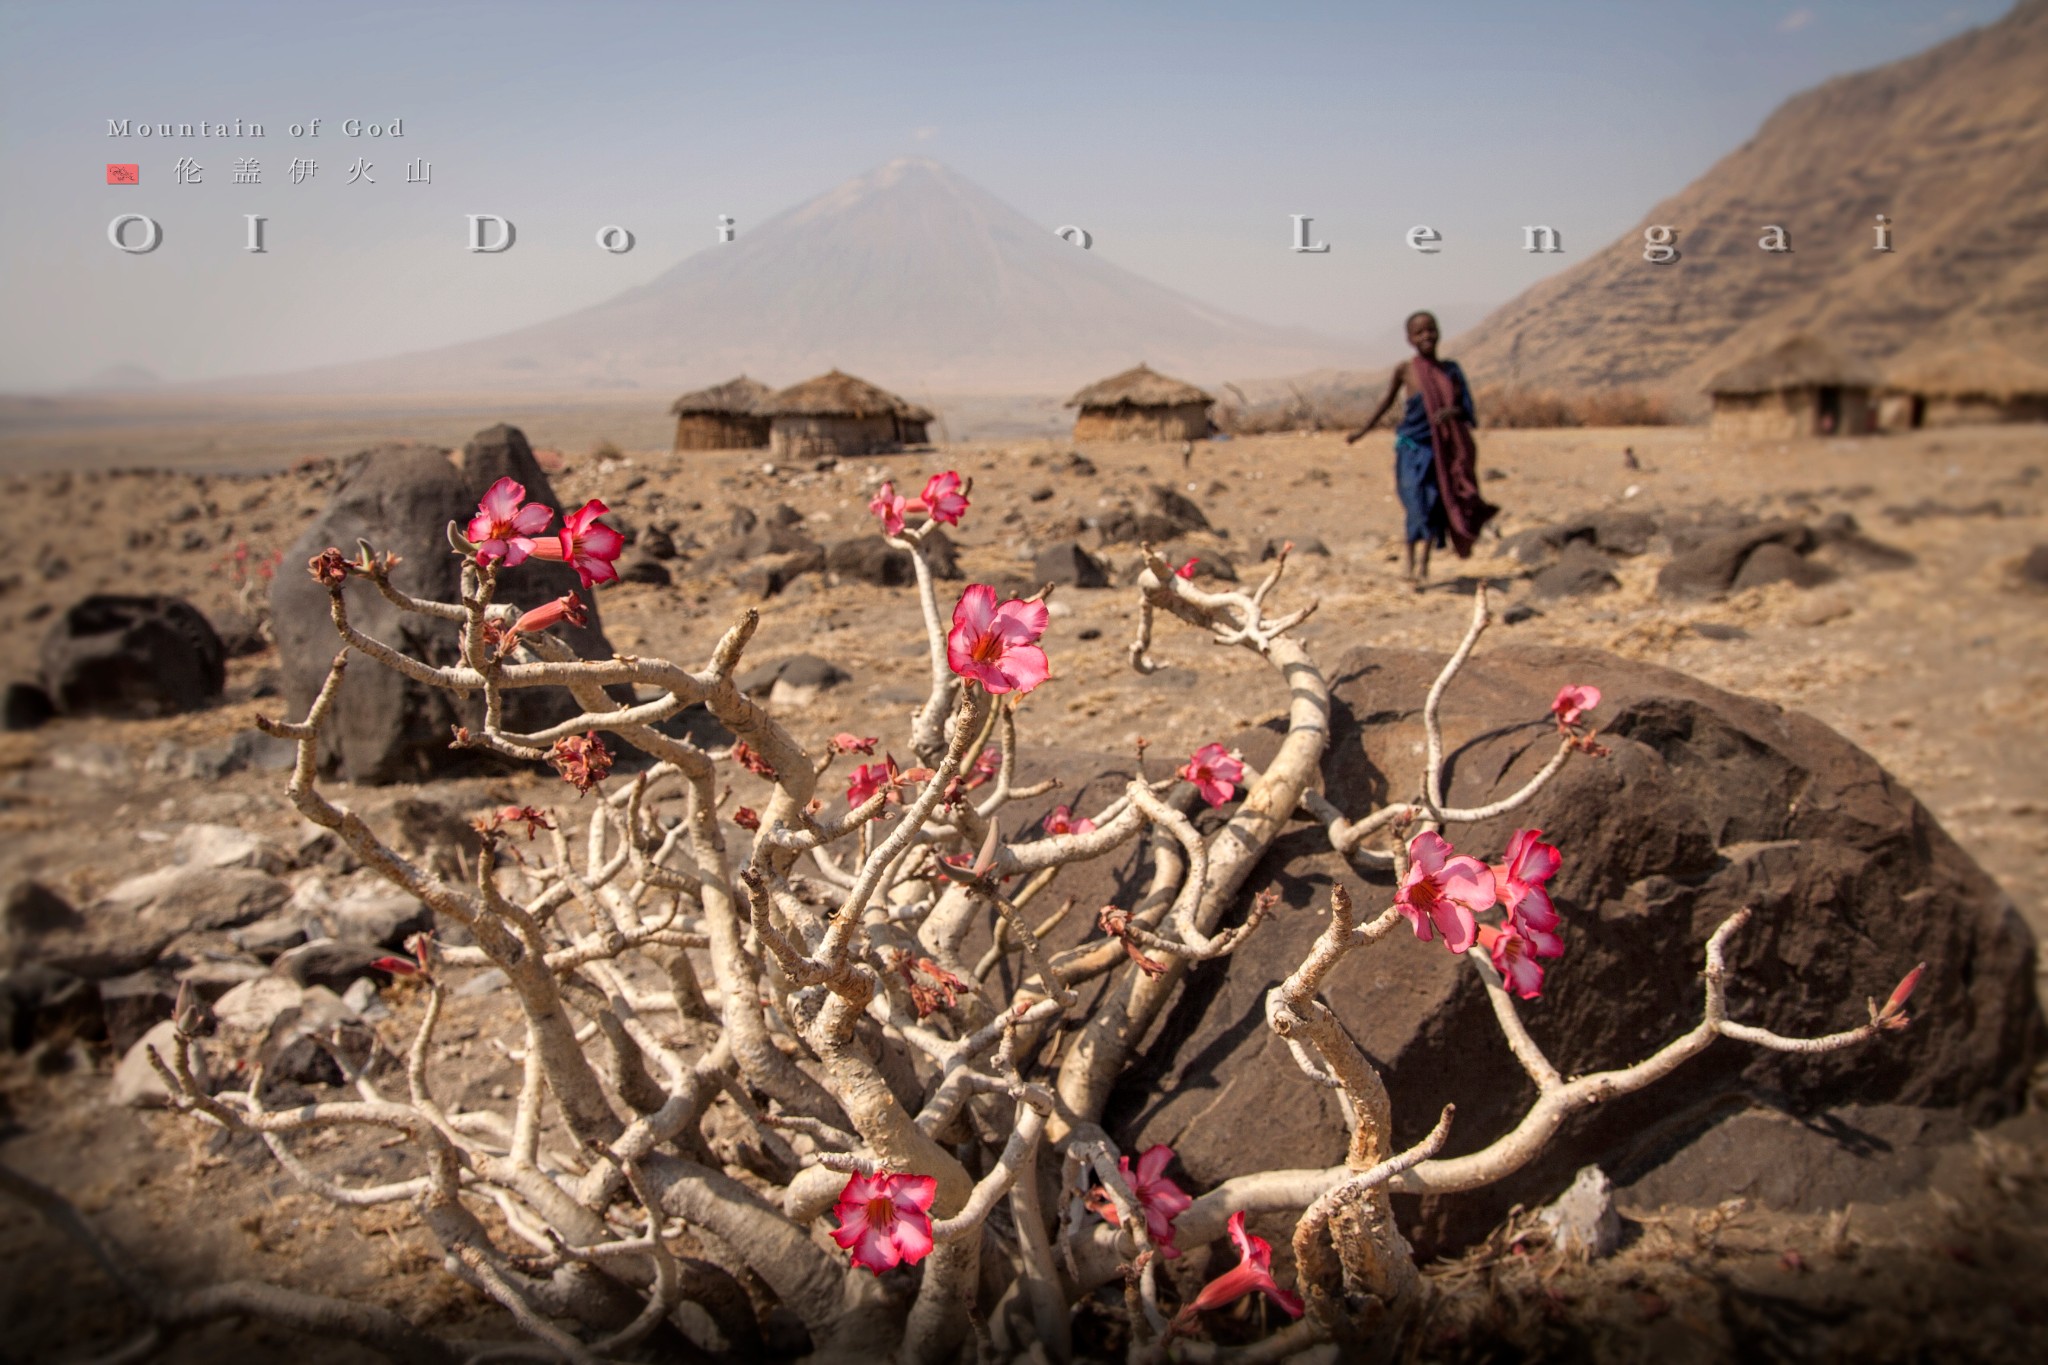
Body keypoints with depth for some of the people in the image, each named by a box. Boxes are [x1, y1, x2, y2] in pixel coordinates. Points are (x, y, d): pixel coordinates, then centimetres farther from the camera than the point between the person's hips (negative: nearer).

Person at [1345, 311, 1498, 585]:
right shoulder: (1405, 370, -2)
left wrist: (1451, 412, -19)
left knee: (1436, 505, 3)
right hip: (1411, 446, -2)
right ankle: (1411, 565, 2)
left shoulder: (1449, 370, 3)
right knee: (1415, 505, -7)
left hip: (1441, 447, 2)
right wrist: (1362, 431, 12)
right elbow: (1387, 402, 10)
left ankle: (1424, 563, 14)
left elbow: (1464, 407, 4)